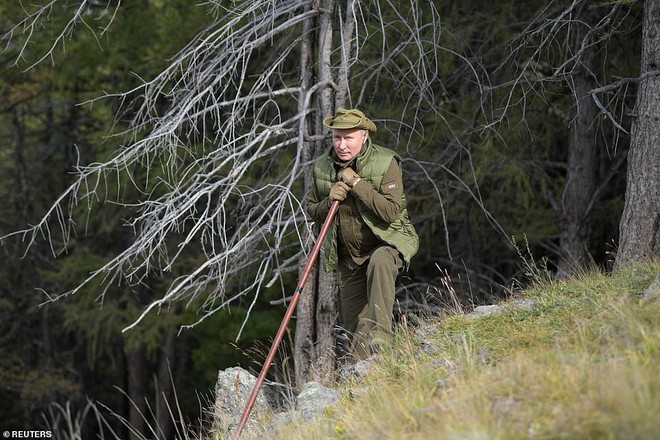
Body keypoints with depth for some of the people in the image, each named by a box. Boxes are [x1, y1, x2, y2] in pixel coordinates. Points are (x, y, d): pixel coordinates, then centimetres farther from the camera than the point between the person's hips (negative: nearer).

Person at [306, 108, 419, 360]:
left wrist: (357, 183, -25)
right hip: (349, 258, 5)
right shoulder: (322, 168, -2)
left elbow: (391, 211, -23)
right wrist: (329, 202, -15)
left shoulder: (386, 163, -14)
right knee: (352, 326, 3)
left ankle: (379, 336, -38)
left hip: (387, 243, -5)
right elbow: (312, 212, 8)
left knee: (379, 262, -39)